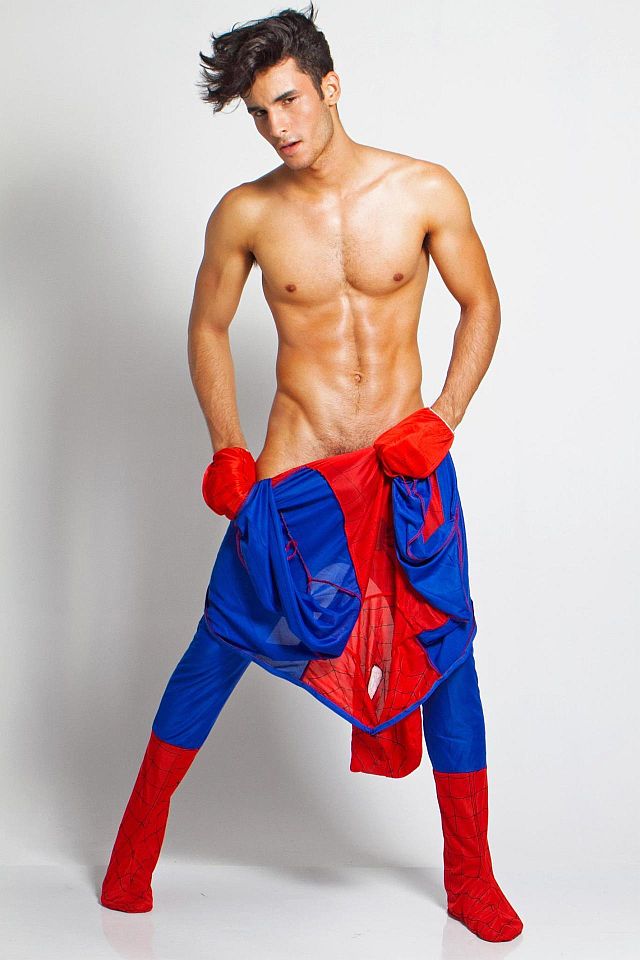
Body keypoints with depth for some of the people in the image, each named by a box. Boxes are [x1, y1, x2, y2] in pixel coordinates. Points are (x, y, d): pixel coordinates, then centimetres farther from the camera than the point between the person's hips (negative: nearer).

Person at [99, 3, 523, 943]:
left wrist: (444, 417, -6)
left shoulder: (426, 190, -6)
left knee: (444, 655, 5)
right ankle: (138, 839, 27)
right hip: (294, 473, 0)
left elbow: (481, 305, 5)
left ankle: (472, 877, 23)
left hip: (408, 467, 1)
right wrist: (228, 450, -1)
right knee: (220, 646, 6)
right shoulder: (246, 214, -5)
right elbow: (208, 329, 8)